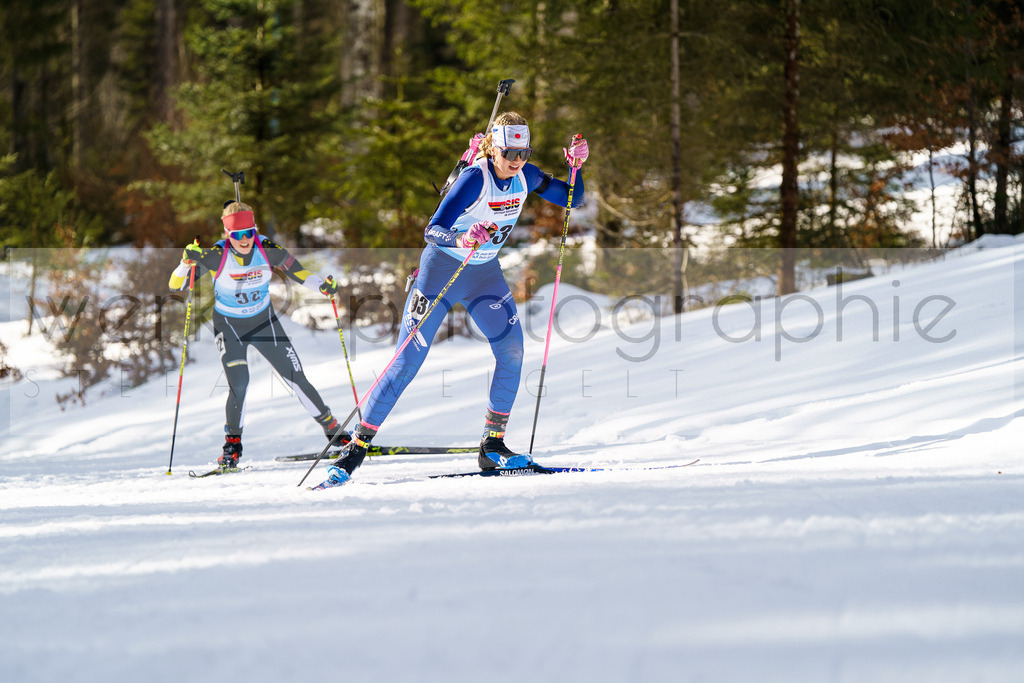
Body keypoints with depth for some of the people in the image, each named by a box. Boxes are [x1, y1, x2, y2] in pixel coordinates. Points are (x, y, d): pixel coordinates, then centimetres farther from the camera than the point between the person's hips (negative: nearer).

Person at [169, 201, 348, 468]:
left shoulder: (269, 251, -18)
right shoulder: (215, 256, -24)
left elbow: (295, 271, 0)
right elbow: (176, 286, -21)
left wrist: (322, 285, -16)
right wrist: (186, 262, -39)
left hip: (265, 322, 2)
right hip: (229, 326, -2)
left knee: (297, 379, 1)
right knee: (239, 384, -20)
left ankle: (334, 430, 18)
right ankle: (232, 446, 1)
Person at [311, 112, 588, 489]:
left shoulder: (525, 177, -6)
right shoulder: (476, 178, -26)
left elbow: (573, 199, 6)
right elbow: (432, 231, -32)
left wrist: (576, 165, -12)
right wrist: (462, 239, -52)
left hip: (485, 273, 6)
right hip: (442, 269, -6)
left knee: (512, 351, -12)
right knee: (408, 362, -8)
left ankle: (493, 446, -1)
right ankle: (355, 448, -2)